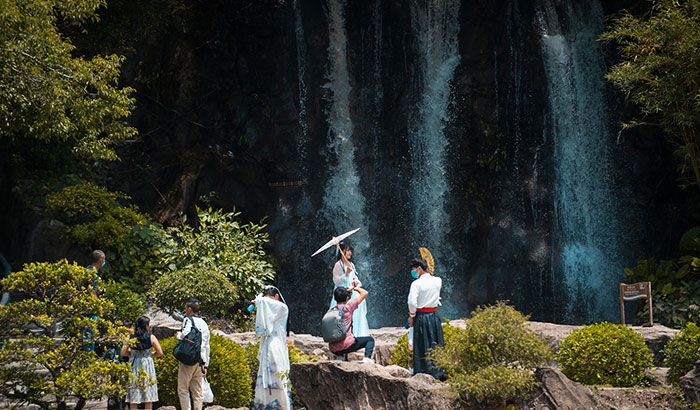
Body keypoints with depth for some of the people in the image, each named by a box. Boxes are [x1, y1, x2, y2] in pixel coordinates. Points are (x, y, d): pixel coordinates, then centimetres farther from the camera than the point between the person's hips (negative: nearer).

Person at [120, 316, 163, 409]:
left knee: (133, 398, 6)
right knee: (148, 396, 6)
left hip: (134, 366, 2)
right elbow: (160, 353, -5)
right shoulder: (151, 338, -7)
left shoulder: (130, 338, -2)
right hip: (147, 364, -2)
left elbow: (123, 353, -2)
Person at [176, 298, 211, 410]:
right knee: (197, 391, 9)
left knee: (183, 389, -1)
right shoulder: (204, 323, 15)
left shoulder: (188, 320, -4)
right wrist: (205, 364, 20)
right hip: (200, 361, 6)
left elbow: (185, 335, -23)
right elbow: (206, 345, 16)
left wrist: (179, 335, 0)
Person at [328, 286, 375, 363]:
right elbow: (365, 293, 5)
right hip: (347, 346, -5)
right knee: (370, 339, 13)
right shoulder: (348, 307, -2)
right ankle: (367, 358, -10)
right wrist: (353, 288, 21)